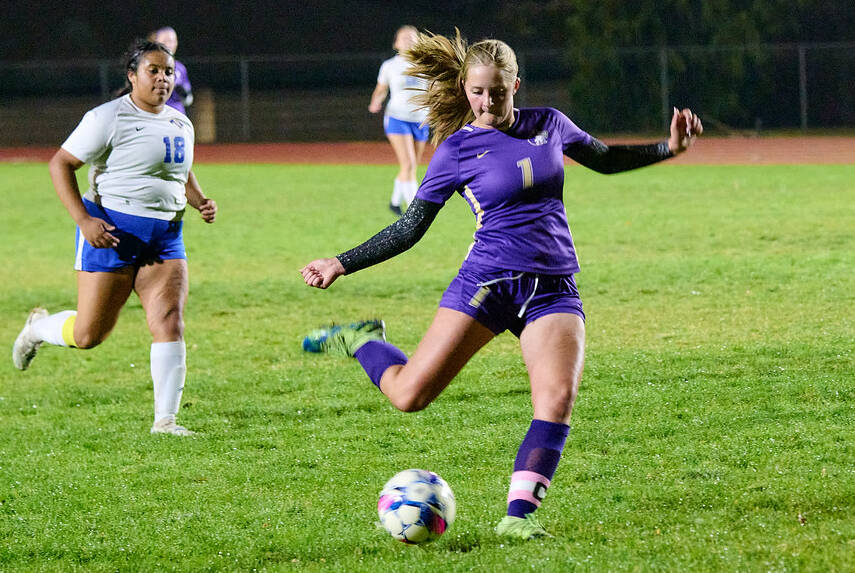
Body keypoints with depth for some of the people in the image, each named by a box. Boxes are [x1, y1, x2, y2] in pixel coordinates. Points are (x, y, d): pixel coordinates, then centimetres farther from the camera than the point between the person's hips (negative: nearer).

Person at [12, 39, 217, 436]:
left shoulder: (180, 125, 13)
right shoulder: (109, 118, -9)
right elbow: (60, 164, -8)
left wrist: (200, 202, 10)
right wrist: (83, 220, -18)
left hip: (165, 236, 5)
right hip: (111, 232, -5)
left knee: (169, 322, -10)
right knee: (88, 335, 1)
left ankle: (164, 419, -6)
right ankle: (38, 328, 34)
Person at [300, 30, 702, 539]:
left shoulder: (549, 125, 9)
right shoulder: (458, 149, -1)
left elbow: (605, 159, 28)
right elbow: (410, 228, 5)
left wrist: (670, 149, 15)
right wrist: (342, 264, -2)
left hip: (554, 289, 2)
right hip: (487, 282, -2)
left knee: (557, 397, -22)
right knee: (409, 395, -9)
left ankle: (519, 514, -17)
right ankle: (362, 342, 22)